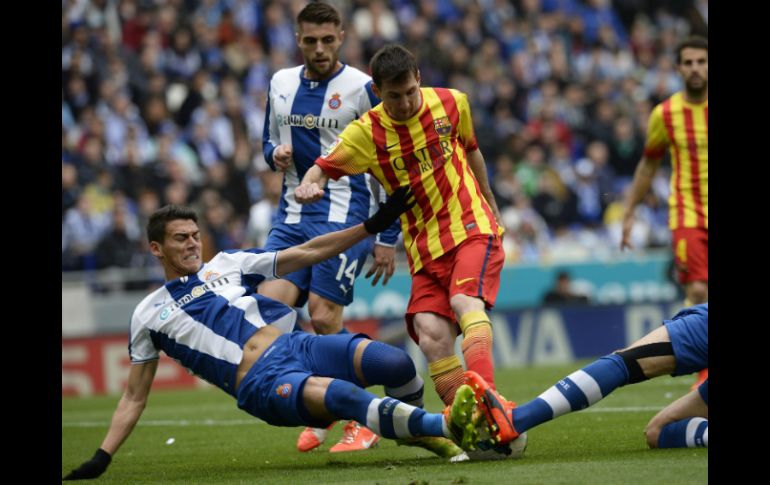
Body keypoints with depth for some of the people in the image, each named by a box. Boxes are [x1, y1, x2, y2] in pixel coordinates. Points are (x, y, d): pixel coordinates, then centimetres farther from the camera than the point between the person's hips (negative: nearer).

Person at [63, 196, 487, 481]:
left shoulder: (225, 265, 21)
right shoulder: (149, 315, 15)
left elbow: (307, 253, 21)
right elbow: (134, 396, 19)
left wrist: (373, 225, 15)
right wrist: (101, 458, 9)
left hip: (296, 346, 4)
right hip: (262, 384, -4)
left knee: (396, 365, -23)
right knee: (346, 397, -35)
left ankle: (415, 428, 6)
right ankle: (446, 426, -46)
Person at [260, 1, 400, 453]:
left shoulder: (362, 89, -5)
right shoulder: (281, 84, 12)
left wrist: (388, 238, -5)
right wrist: (276, 154, 0)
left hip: (344, 215, -5)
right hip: (293, 214, 5)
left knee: (324, 319, -14)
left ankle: (361, 423, 1)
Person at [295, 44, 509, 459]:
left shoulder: (451, 103, -1)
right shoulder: (366, 133, -6)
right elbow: (323, 167, -6)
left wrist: (490, 205, 28)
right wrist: (308, 186, -31)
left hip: (473, 227, -2)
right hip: (425, 245, 2)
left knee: (465, 301, -30)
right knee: (431, 335, -18)